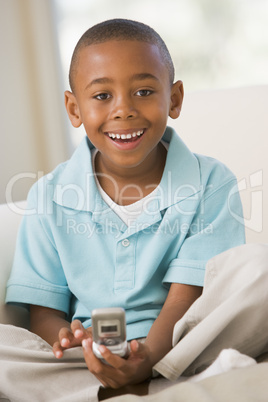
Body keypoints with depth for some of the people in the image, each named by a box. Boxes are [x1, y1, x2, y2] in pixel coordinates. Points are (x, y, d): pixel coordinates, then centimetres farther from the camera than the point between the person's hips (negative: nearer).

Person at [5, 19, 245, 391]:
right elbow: (43, 312, 2)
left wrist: (148, 356, -33)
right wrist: (73, 341, -24)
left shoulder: (212, 185, -3)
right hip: (83, 367, 2)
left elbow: (185, 302, -11)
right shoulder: (50, 196, 2)